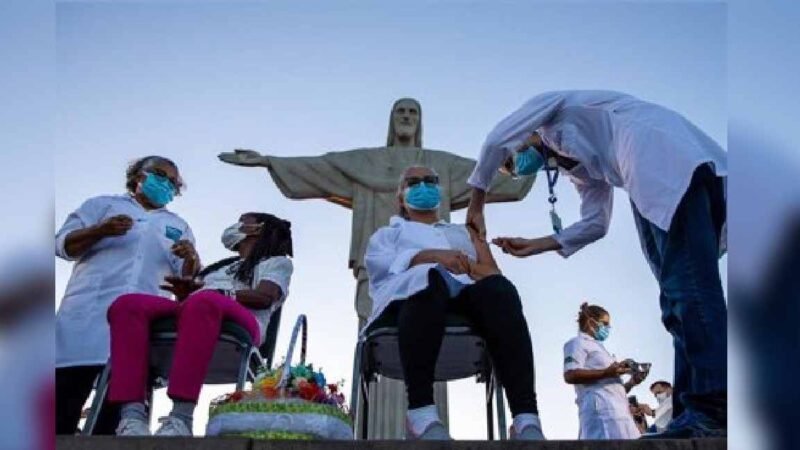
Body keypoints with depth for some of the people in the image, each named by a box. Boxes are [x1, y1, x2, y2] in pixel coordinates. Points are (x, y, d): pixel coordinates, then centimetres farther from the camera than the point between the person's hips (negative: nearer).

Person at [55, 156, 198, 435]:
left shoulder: (178, 227, 27)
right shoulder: (103, 205, 20)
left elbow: (188, 278, 18)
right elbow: (63, 245, 10)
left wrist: (191, 258, -5)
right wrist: (101, 230, -8)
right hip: (89, 314, -2)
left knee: (115, 414, -6)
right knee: (63, 411, -10)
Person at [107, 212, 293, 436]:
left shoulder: (277, 262, 27)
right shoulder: (221, 266, 43)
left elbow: (264, 297, 4)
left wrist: (212, 291, -6)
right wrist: (185, 291, 6)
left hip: (237, 324, -5)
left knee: (203, 302, -41)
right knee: (128, 304, -25)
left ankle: (181, 418, -51)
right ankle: (132, 415, -42)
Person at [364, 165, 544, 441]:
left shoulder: (463, 233, 42)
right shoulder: (388, 233, 35)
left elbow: (492, 271, 23)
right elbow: (380, 262, 8)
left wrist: (461, 265, -1)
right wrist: (434, 257, -11)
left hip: (466, 296, 2)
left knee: (497, 287, -36)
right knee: (430, 279, -41)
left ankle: (526, 419, -53)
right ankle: (421, 413, -53)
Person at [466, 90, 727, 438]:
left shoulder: (551, 109, 19)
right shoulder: (580, 168, 37)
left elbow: (495, 142, 5)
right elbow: (595, 223, 24)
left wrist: (476, 207, 15)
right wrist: (533, 246, 26)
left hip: (667, 157, -9)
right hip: (691, 167, 9)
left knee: (685, 286, -17)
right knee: (682, 293, 3)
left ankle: (714, 409, -24)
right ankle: (695, 408, -2)